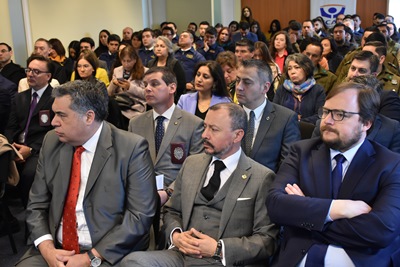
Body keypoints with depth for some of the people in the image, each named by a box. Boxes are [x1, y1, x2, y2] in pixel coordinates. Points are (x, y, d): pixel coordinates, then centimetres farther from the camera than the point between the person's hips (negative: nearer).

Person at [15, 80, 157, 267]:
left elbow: (141, 214, -12)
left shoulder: (132, 148, -11)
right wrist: (47, 248, -9)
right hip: (55, 249, 4)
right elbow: (37, 204, 7)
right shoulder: (52, 142, 4)